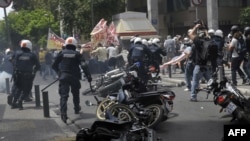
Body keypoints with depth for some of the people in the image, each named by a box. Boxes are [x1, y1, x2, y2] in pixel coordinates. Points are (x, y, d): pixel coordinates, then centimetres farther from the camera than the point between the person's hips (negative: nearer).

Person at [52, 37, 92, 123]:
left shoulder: (62, 53, 5)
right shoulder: (77, 54, 1)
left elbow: (54, 65, 7)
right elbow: (84, 65, -11)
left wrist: (59, 72, 24)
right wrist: (88, 75, -10)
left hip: (63, 77, 0)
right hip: (74, 77, 0)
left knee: (64, 95, -8)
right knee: (76, 94, 23)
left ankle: (63, 114, -24)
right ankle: (77, 109, 38)